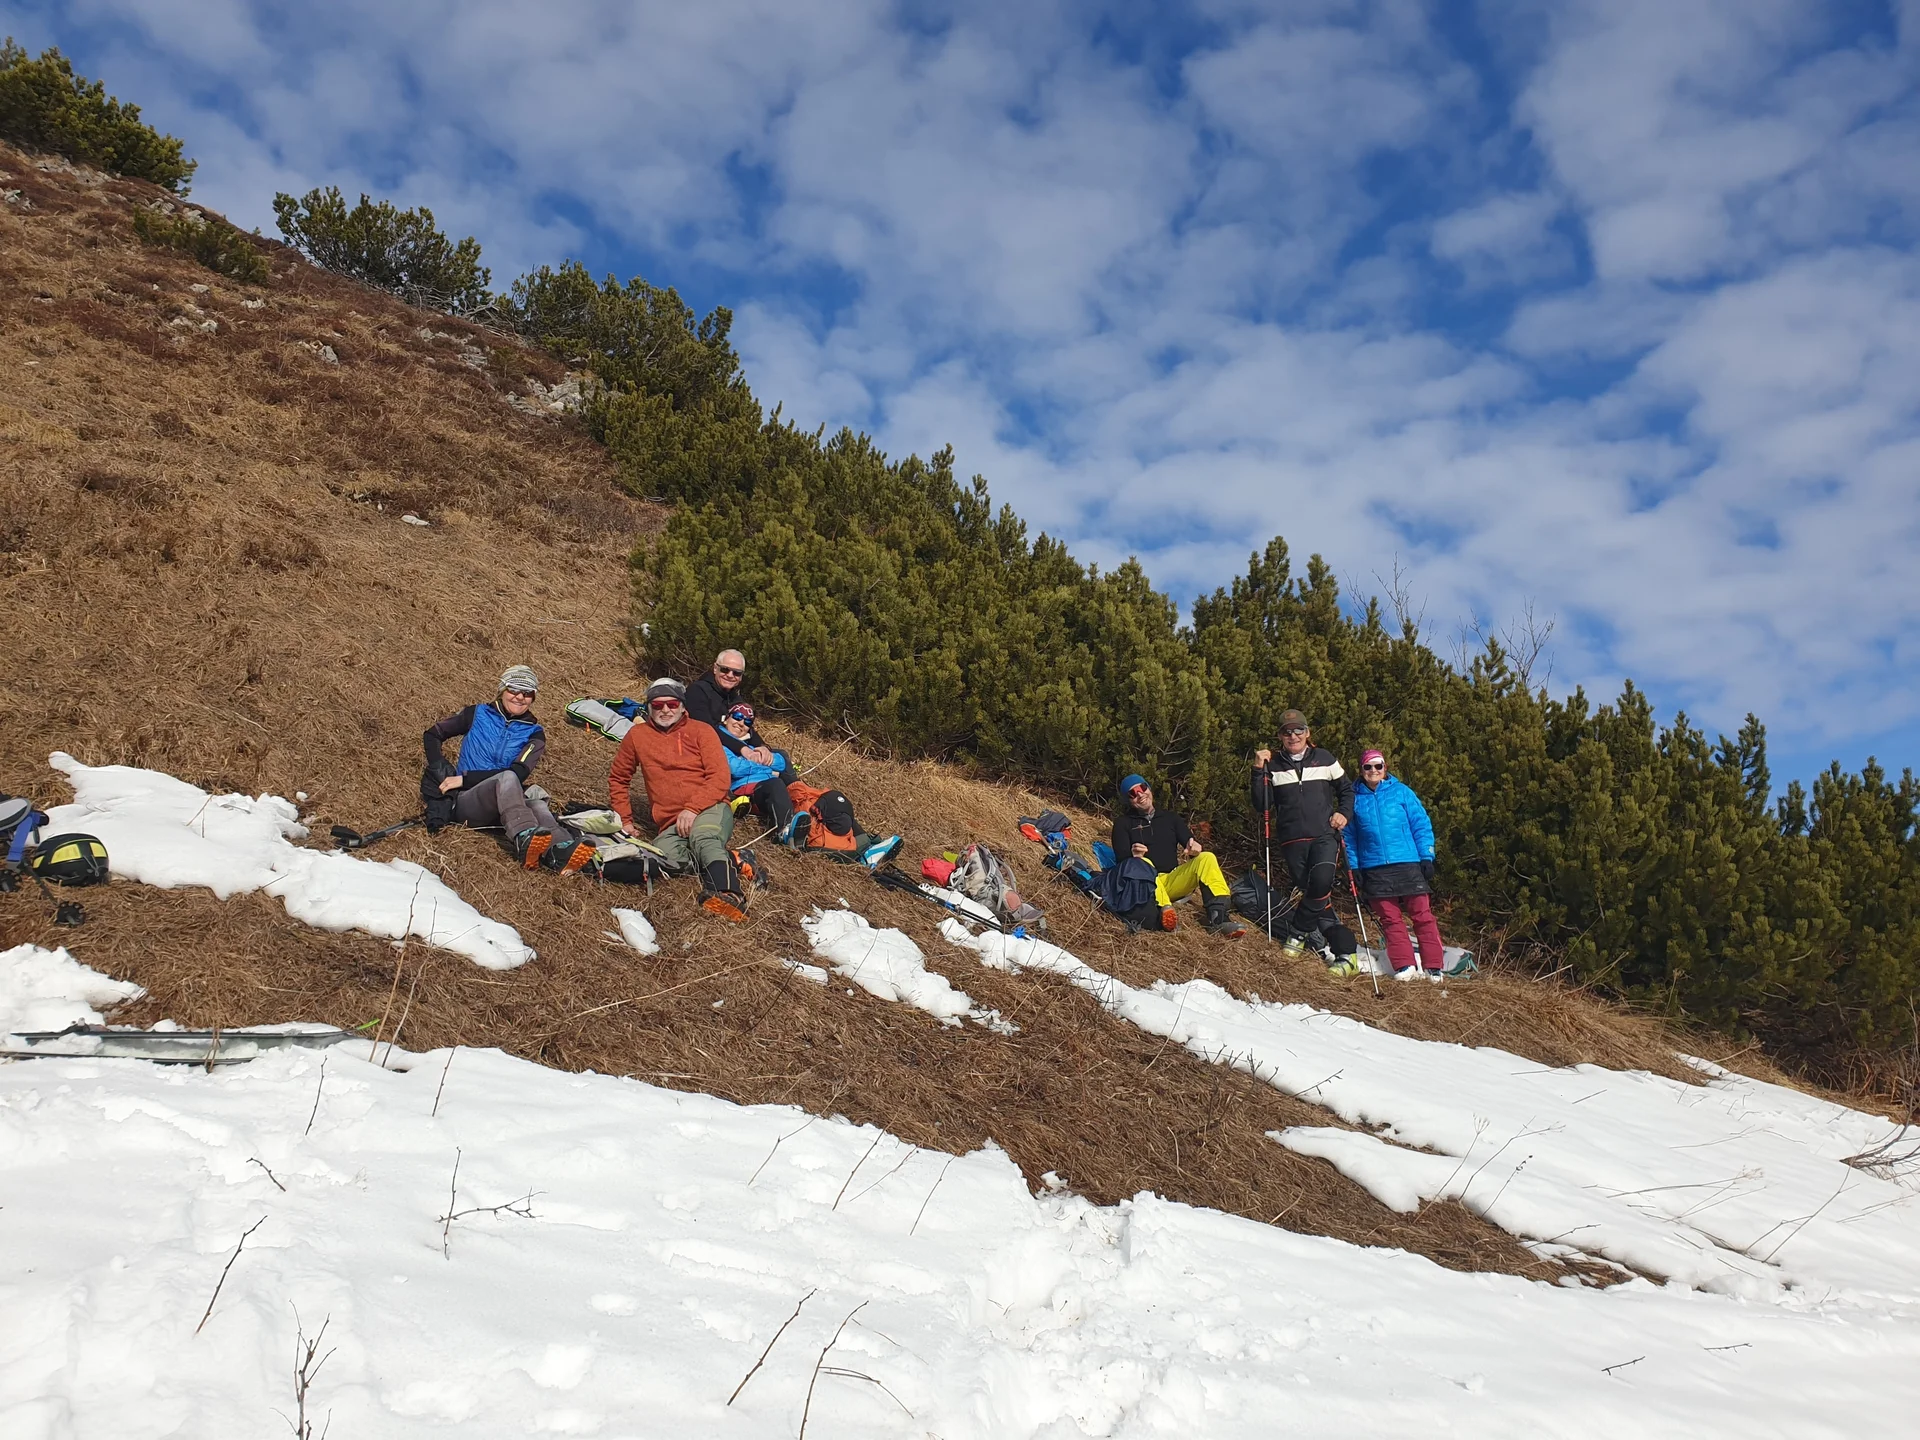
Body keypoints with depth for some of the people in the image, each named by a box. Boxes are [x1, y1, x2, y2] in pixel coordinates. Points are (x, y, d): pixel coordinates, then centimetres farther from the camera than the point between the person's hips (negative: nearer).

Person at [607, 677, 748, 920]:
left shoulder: (701, 731, 8)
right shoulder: (637, 736, 17)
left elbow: (721, 778, -2)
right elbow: (618, 779, 28)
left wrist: (692, 809, -16)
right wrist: (624, 820, 18)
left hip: (709, 810, -2)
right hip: (668, 825, 2)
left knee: (702, 837, -39)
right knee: (665, 858, -33)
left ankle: (729, 896, -57)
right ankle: (726, 860, -18)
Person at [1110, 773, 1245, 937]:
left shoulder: (1169, 818, 21)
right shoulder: (1123, 824, 12)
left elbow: (1192, 844, 11)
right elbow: (1121, 859, -1)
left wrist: (1197, 848, -15)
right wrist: (1133, 856, -25)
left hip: (1173, 881, 3)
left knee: (1207, 858, -19)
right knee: (1143, 863, -34)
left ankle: (1219, 918, -37)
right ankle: (1165, 910, -59)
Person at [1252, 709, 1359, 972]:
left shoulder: (1325, 759, 9)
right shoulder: (1273, 766, 8)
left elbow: (1347, 790, 21)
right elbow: (1261, 807, 1)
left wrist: (1344, 813, 2)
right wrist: (1259, 772, -7)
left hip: (1324, 836, -1)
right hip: (1292, 841, 1)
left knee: (1321, 881, -27)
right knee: (1312, 893, -2)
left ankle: (1300, 931, -5)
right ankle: (1346, 955, 3)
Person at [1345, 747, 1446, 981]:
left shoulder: (1402, 792, 5)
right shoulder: (1355, 799, 8)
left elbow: (1421, 825, 5)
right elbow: (1349, 836, 11)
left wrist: (1427, 857, -2)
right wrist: (1354, 867, 4)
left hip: (1409, 865, -1)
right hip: (1374, 870, 1)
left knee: (1422, 915, -3)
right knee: (1390, 919, 1)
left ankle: (1434, 966, 1)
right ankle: (1404, 966, 5)